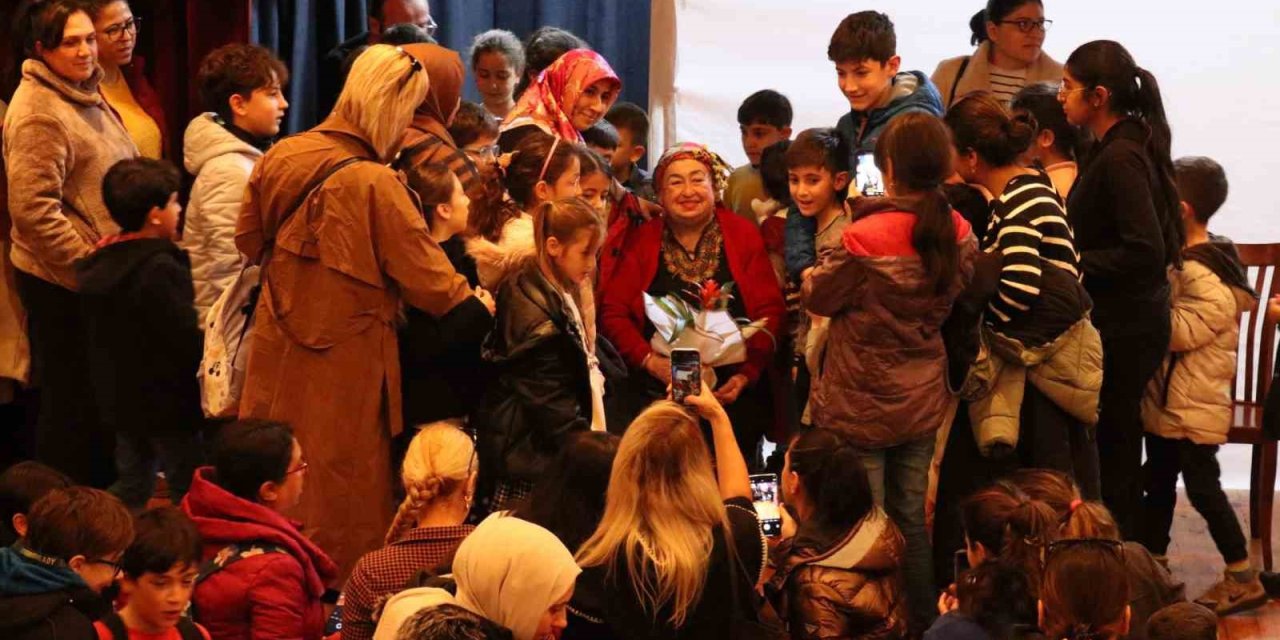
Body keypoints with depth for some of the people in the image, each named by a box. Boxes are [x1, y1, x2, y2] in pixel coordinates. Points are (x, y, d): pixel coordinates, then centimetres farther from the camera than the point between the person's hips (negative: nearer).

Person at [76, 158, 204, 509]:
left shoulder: (99, 264, 4)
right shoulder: (161, 269, -23)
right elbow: (187, 340, -24)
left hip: (119, 398, 8)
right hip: (167, 401, -8)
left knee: (132, 483, 17)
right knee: (188, 489, 3)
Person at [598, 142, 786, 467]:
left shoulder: (744, 235, 5)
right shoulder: (641, 242, 6)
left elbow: (770, 312, 2)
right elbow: (613, 313, 2)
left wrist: (747, 373, -10)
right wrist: (650, 361, -12)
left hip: (733, 395, 0)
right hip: (657, 392, 0)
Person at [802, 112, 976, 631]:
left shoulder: (867, 237, -26)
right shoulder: (957, 233, -7)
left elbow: (817, 298, -11)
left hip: (860, 406, -6)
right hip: (921, 403, 6)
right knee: (911, 521, 19)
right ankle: (921, 624, 28)